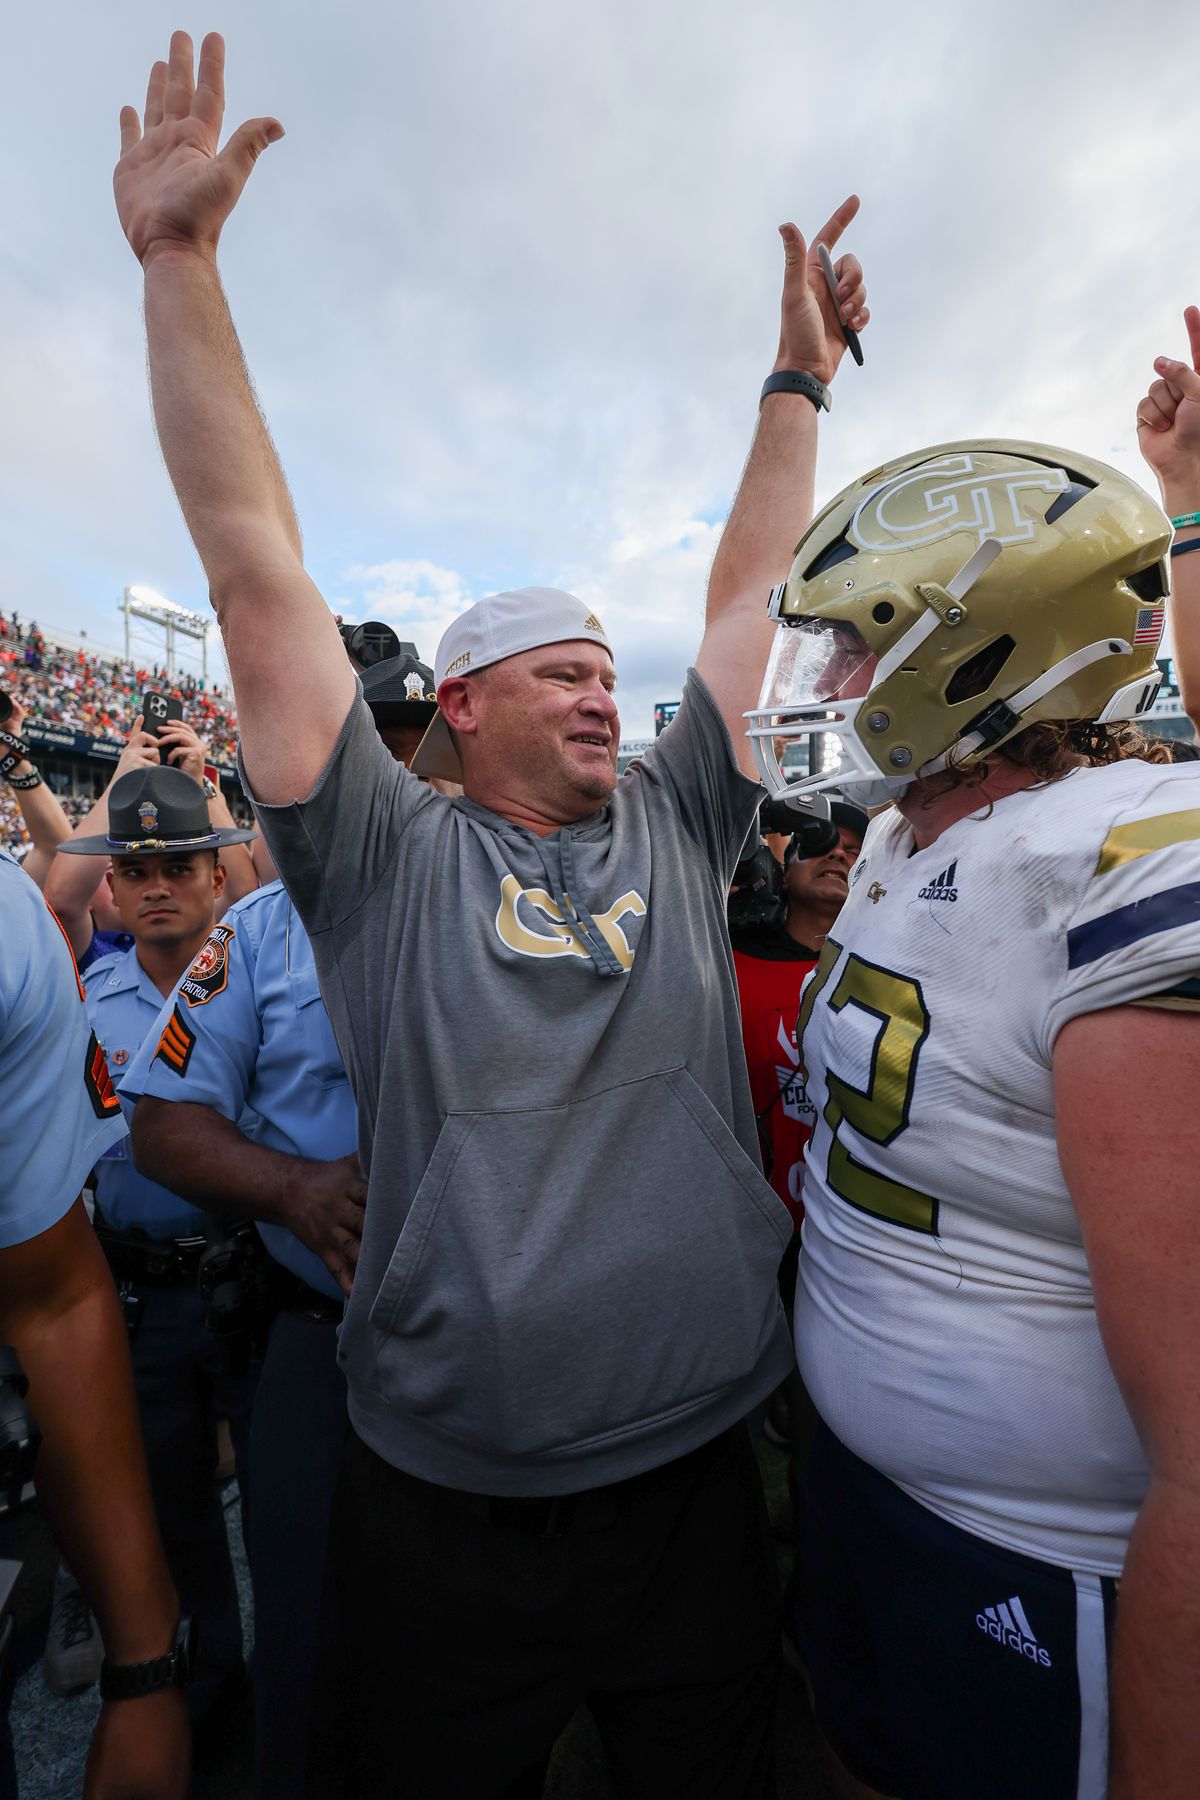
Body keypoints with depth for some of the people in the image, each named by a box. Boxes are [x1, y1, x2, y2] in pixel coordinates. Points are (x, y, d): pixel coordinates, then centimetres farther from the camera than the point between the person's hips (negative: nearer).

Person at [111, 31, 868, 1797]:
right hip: (442, 1517, -3)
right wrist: (179, 259, -7)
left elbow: (747, 592, 5)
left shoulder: (674, 827, -2)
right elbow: (255, 559, -11)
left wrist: (799, 376, 13)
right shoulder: (389, 858, -11)